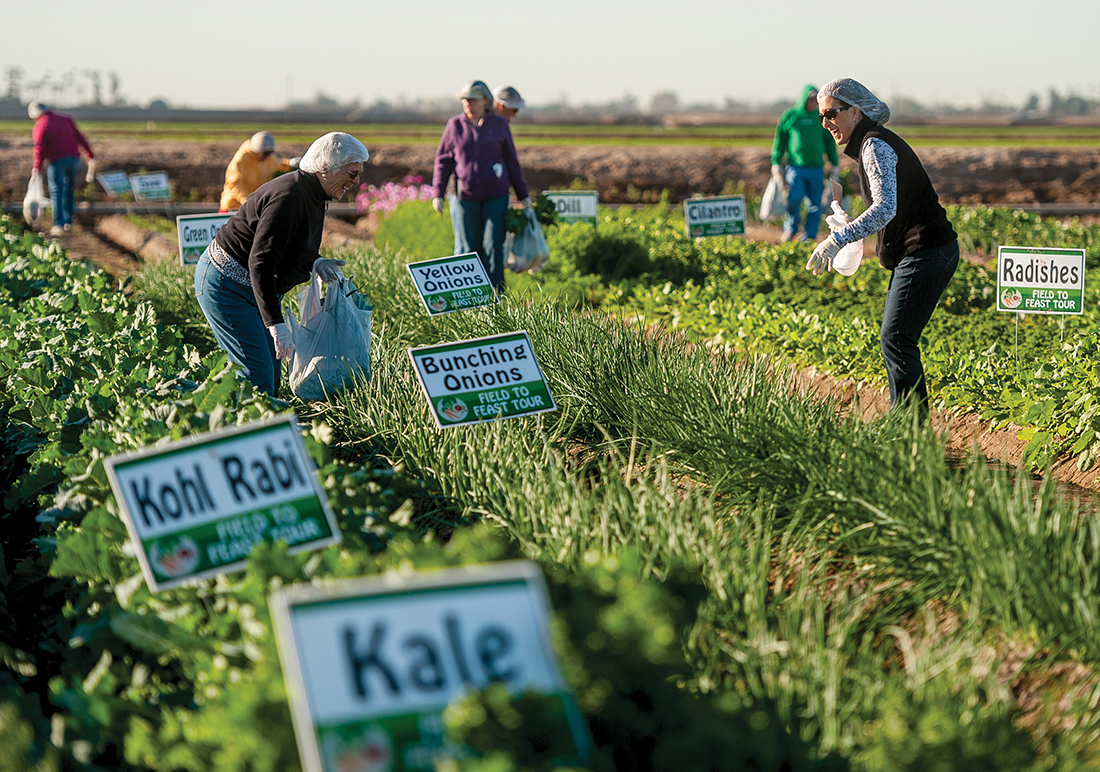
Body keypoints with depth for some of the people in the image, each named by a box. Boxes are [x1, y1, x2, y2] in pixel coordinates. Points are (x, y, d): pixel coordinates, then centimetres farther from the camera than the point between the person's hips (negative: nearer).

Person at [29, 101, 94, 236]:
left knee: (56, 193, -4)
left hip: (56, 160, -6)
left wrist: (37, 167, -19)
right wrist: (90, 155, 22)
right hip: (74, 158, 6)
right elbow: (80, 138, 17)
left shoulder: (40, 126, -3)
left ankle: (59, 225, -15)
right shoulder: (65, 120, 16)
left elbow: (40, 147, -14)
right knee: (69, 191, 18)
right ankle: (68, 222, 22)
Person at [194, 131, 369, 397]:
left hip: (255, 285, 11)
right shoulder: (289, 196, -27)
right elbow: (260, 263, -32)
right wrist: (276, 324, -36)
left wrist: (314, 263, 0)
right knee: (257, 374, -14)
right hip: (226, 283, -11)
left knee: (271, 372, 10)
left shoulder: (312, 195, 6)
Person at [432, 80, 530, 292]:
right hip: (465, 196, 0)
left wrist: (523, 194, 12)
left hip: (496, 196, 0)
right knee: (467, 249, 3)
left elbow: (511, 161, 11)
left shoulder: (499, 125, 4)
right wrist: (437, 194, 2)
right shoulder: (455, 125, 4)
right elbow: (442, 161, 9)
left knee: (493, 247, -3)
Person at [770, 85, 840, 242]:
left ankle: (810, 236, 10)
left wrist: (835, 165, 14)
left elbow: (829, 143, 17)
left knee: (815, 203, -1)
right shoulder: (789, 116, 4)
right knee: (795, 197, -19)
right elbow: (779, 141, 8)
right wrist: (776, 163, 3)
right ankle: (791, 228, 3)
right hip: (795, 167, -2)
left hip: (816, 169, 2)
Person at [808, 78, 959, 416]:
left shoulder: (876, 146, -14)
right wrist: (855, 225, 15)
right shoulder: (872, 142, 18)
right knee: (895, 338, 11)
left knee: (895, 338, -14)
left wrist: (838, 239, -27)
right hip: (915, 252, 11)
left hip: (925, 253, -11)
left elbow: (885, 208, -27)